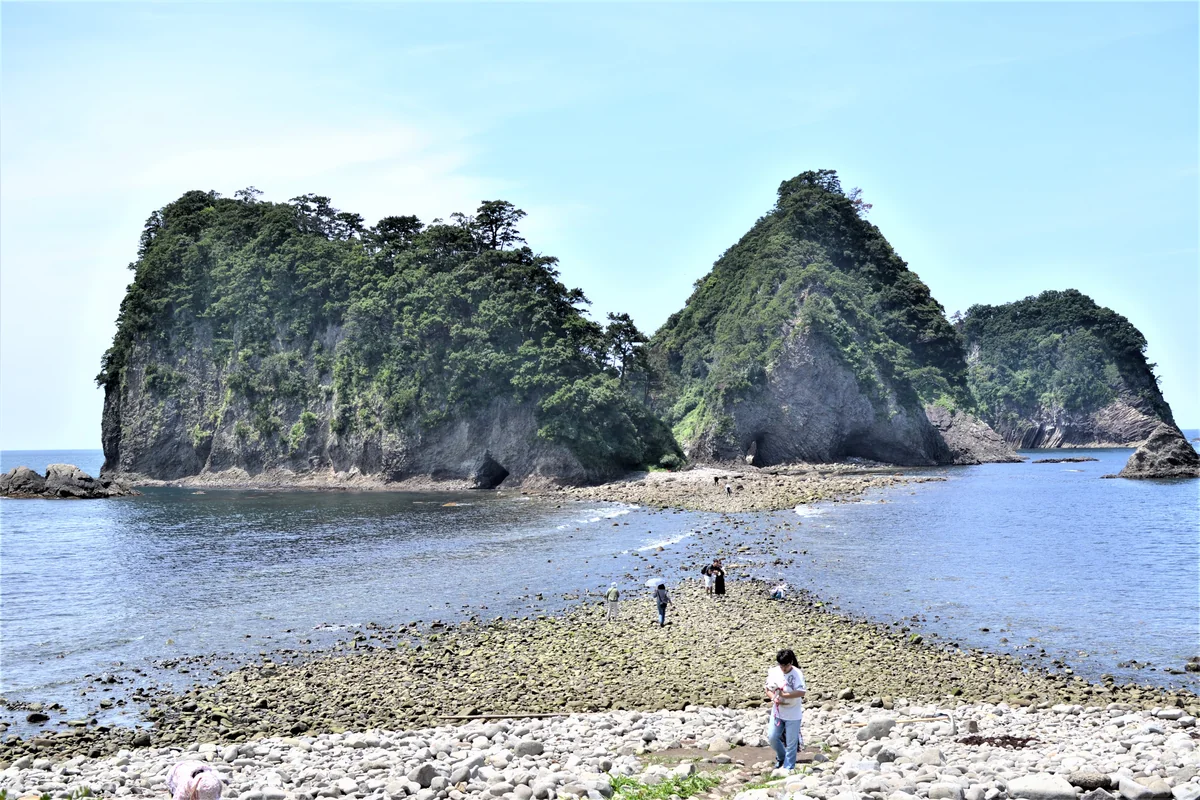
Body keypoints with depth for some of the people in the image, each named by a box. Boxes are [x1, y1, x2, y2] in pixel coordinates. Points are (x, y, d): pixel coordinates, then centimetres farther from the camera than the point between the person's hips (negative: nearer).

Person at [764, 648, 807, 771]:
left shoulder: (797, 674, -16)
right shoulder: (773, 672, -3)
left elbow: (801, 692, -27)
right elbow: (768, 690, 2)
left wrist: (784, 695, -26)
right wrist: (774, 699, -18)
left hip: (793, 715, -4)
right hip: (777, 712, 4)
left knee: (791, 743, 3)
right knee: (772, 737, 6)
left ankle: (789, 768, 16)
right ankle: (781, 757, 34)